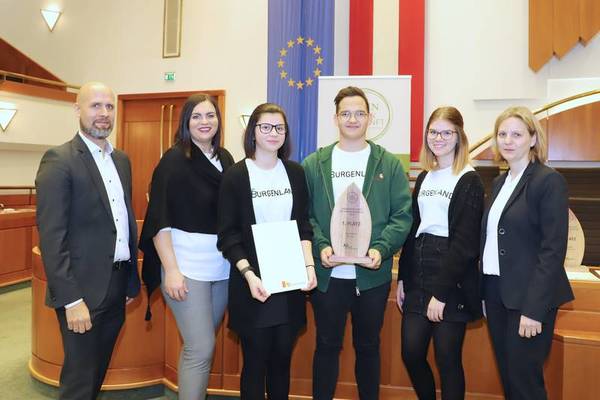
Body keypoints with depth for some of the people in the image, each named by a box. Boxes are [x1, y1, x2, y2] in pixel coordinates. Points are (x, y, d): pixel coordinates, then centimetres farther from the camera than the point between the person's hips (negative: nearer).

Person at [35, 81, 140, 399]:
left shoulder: (122, 160, 11)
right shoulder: (59, 160, -11)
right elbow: (52, 236, -16)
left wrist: (132, 279, 13)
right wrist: (71, 299, -19)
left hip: (117, 286, 7)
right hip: (84, 290, -6)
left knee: (98, 372, 21)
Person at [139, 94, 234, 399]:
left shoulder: (225, 159, 9)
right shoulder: (174, 159, -6)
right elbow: (159, 218, -10)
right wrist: (171, 269, -17)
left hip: (222, 266, 5)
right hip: (186, 265, -5)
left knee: (201, 344, 15)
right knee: (201, 348, -3)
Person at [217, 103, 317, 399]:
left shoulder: (295, 172, 6)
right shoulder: (236, 175, -3)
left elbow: (304, 225, 8)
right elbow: (228, 234, -6)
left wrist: (309, 265, -6)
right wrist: (248, 274, -17)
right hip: (253, 280, -3)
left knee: (282, 356, 13)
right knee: (256, 359, 7)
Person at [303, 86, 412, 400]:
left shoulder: (389, 164, 3)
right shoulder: (314, 164, 4)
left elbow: (402, 215, -1)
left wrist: (381, 249, -16)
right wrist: (320, 246, -15)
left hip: (373, 274, 0)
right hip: (327, 274, 0)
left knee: (368, 347, 16)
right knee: (327, 346, 12)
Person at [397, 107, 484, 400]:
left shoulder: (469, 181, -6)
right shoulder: (424, 178, 13)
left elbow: (465, 242, -13)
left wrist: (442, 292, -16)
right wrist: (402, 278, 9)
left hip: (452, 282, -6)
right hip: (418, 278, 6)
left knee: (447, 359, 5)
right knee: (411, 354, 9)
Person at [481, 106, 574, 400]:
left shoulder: (549, 181, -10)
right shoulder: (500, 182, 11)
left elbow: (553, 250, -15)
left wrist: (534, 309, -19)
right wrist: (484, 291, 8)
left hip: (527, 296, -6)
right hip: (495, 290, 7)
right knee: (507, 375, 16)